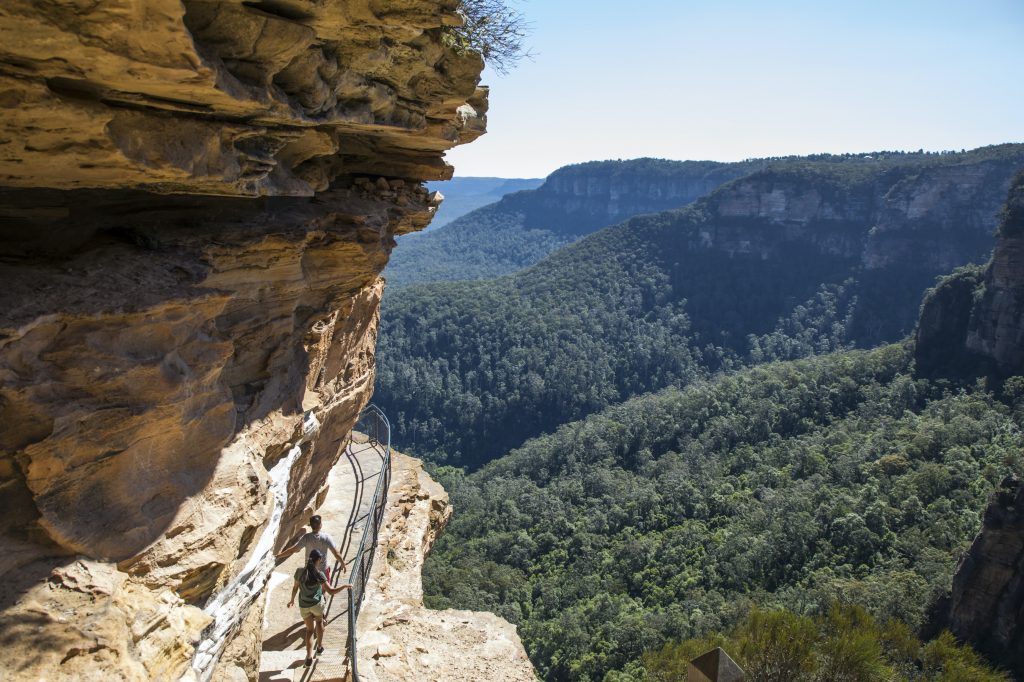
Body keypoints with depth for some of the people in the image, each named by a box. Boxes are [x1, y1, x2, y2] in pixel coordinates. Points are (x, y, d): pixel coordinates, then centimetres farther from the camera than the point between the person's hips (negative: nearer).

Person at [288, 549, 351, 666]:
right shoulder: (319, 574, -22)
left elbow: (295, 587, 0)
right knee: (319, 621, 30)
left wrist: (292, 600, 18)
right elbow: (331, 591, -23)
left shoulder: (299, 571, -14)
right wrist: (345, 586, -10)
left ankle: (309, 657, 8)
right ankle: (319, 647, 40)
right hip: (317, 603, -2)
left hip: (304, 606, 2)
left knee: (309, 629, 19)